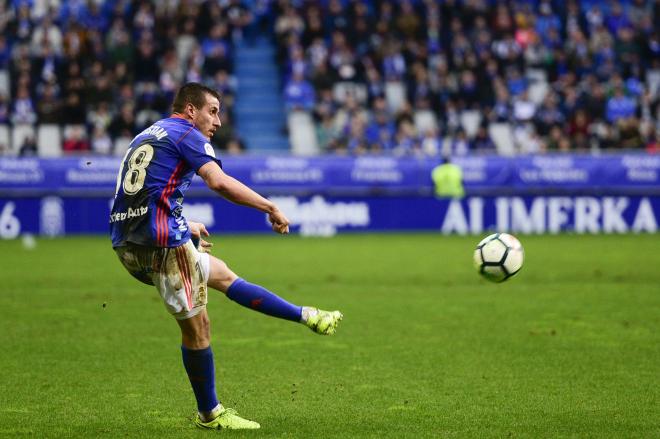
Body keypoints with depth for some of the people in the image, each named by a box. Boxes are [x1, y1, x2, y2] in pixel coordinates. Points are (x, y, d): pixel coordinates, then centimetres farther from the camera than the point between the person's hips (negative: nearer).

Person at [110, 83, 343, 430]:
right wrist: (271, 208, -13)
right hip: (162, 242, -9)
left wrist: (183, 227, 37)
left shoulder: (144, 137, 25)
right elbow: (219, 182, -19)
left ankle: (306, 316, 26)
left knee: (222, 274, 21)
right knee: (196, 326, 0)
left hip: (128, 245, 9)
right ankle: (209, 414, 9)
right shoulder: (185, 134, -2)